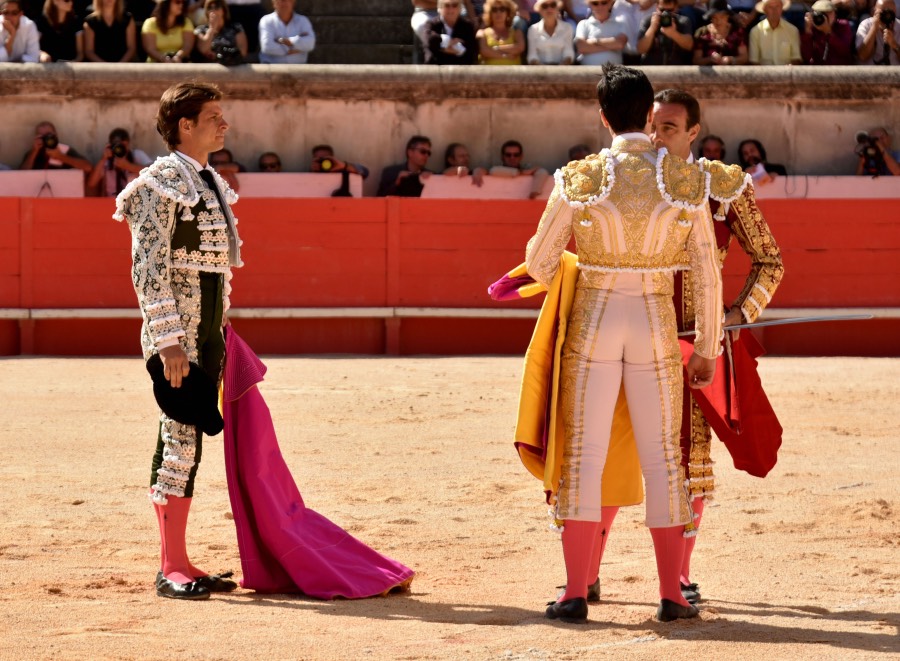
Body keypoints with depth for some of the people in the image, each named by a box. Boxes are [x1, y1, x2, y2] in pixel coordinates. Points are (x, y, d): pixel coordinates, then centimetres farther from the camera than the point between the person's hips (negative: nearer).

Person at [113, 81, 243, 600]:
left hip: (210, 329, 8)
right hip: (177, 327, -8)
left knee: (189, 442, 9)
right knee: (179, 439, -8)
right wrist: (169, 339, -21)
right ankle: (171, 568, -6)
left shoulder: (213, 184, 16)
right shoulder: (161, 183, -11)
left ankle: (181, 562, 13)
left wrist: (220, 333, 18)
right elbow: (149, 269, -16)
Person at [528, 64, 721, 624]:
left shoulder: (577, 180, -6)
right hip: (657, 327, 1)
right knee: (663, 457, 8)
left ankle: (576, 593, 1)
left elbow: (539, 264, 2)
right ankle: (672, 594, 9)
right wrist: (707, 351, 9)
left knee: (583, 455, 4)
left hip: (591, 323, -1)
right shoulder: (688, 182, -4)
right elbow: (708, 276, 0)